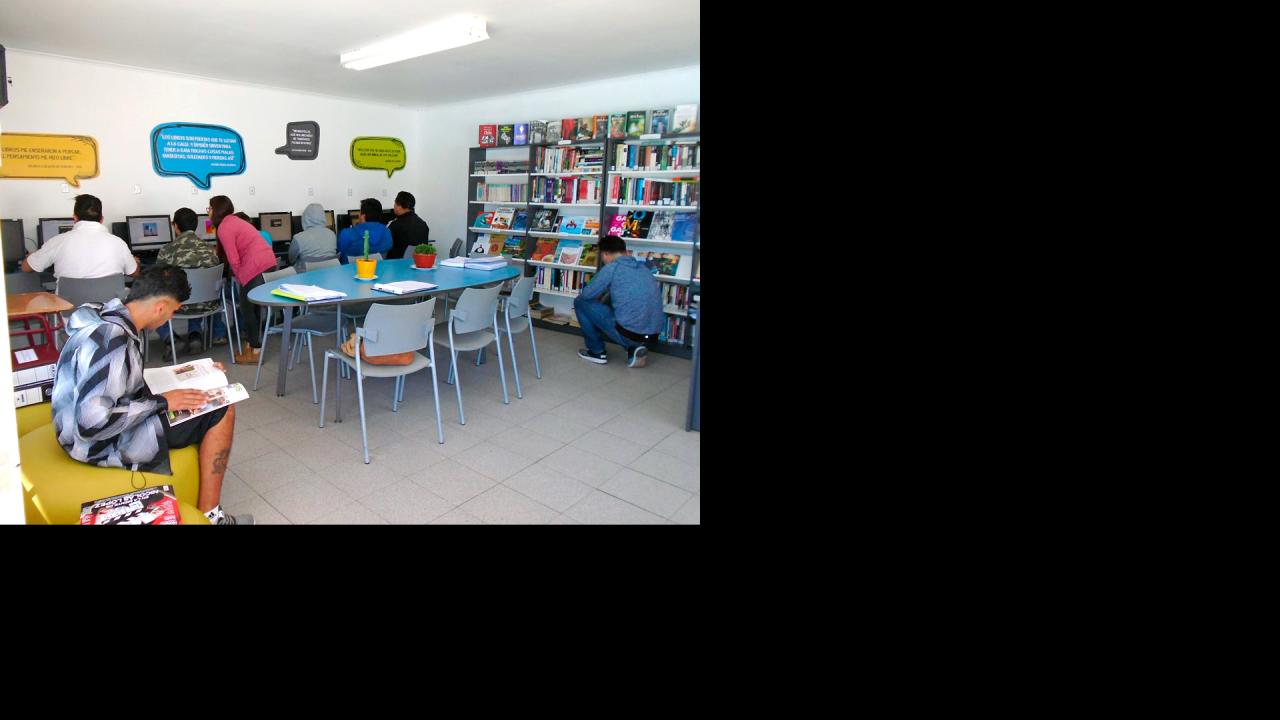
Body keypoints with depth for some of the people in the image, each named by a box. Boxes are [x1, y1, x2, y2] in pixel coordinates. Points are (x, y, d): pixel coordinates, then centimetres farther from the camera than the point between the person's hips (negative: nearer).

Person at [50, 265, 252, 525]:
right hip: (103, 444, -10)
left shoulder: (108, 318, 1)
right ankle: (208, 516, 0)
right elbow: (94, 423, -32)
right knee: (222, 411, -9)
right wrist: (161, 402, -21)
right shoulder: (112, 340, -29)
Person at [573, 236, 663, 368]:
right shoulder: (643, 268, 16)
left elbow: (587, 294, 0)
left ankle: (597, 352, 17)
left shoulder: (611, 268, -5)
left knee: (580, 303, 9)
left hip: (629, 334, -7)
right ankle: (634, 349, 14)